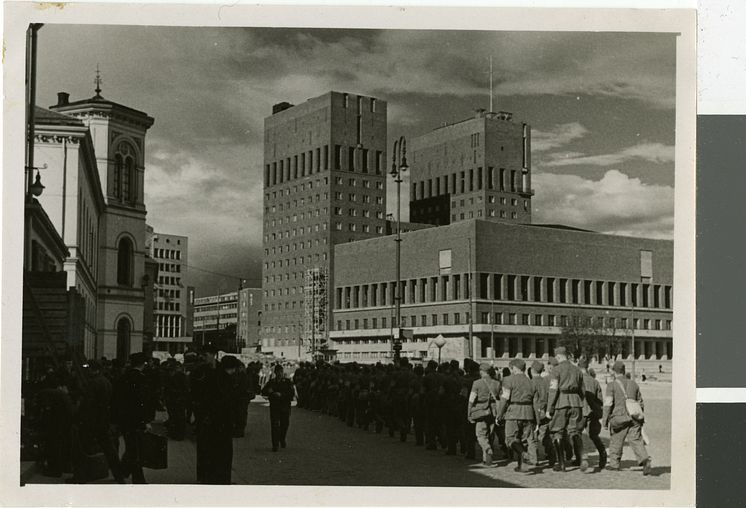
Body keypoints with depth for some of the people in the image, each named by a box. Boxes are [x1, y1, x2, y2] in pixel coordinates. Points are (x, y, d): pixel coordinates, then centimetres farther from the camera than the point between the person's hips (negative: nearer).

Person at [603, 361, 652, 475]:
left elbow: (608, 404, -10)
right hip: (634, 418, 4)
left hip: (619, 418, -4)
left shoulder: (612, 385, -4)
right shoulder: (633, 384, 12)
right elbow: (640, 403, 17)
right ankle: (645, 460, -21)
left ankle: (614, 464, 20)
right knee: (636, 441, -1)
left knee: (615, 441, 11)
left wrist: (605, 421, -5)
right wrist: (640, 418, 26)